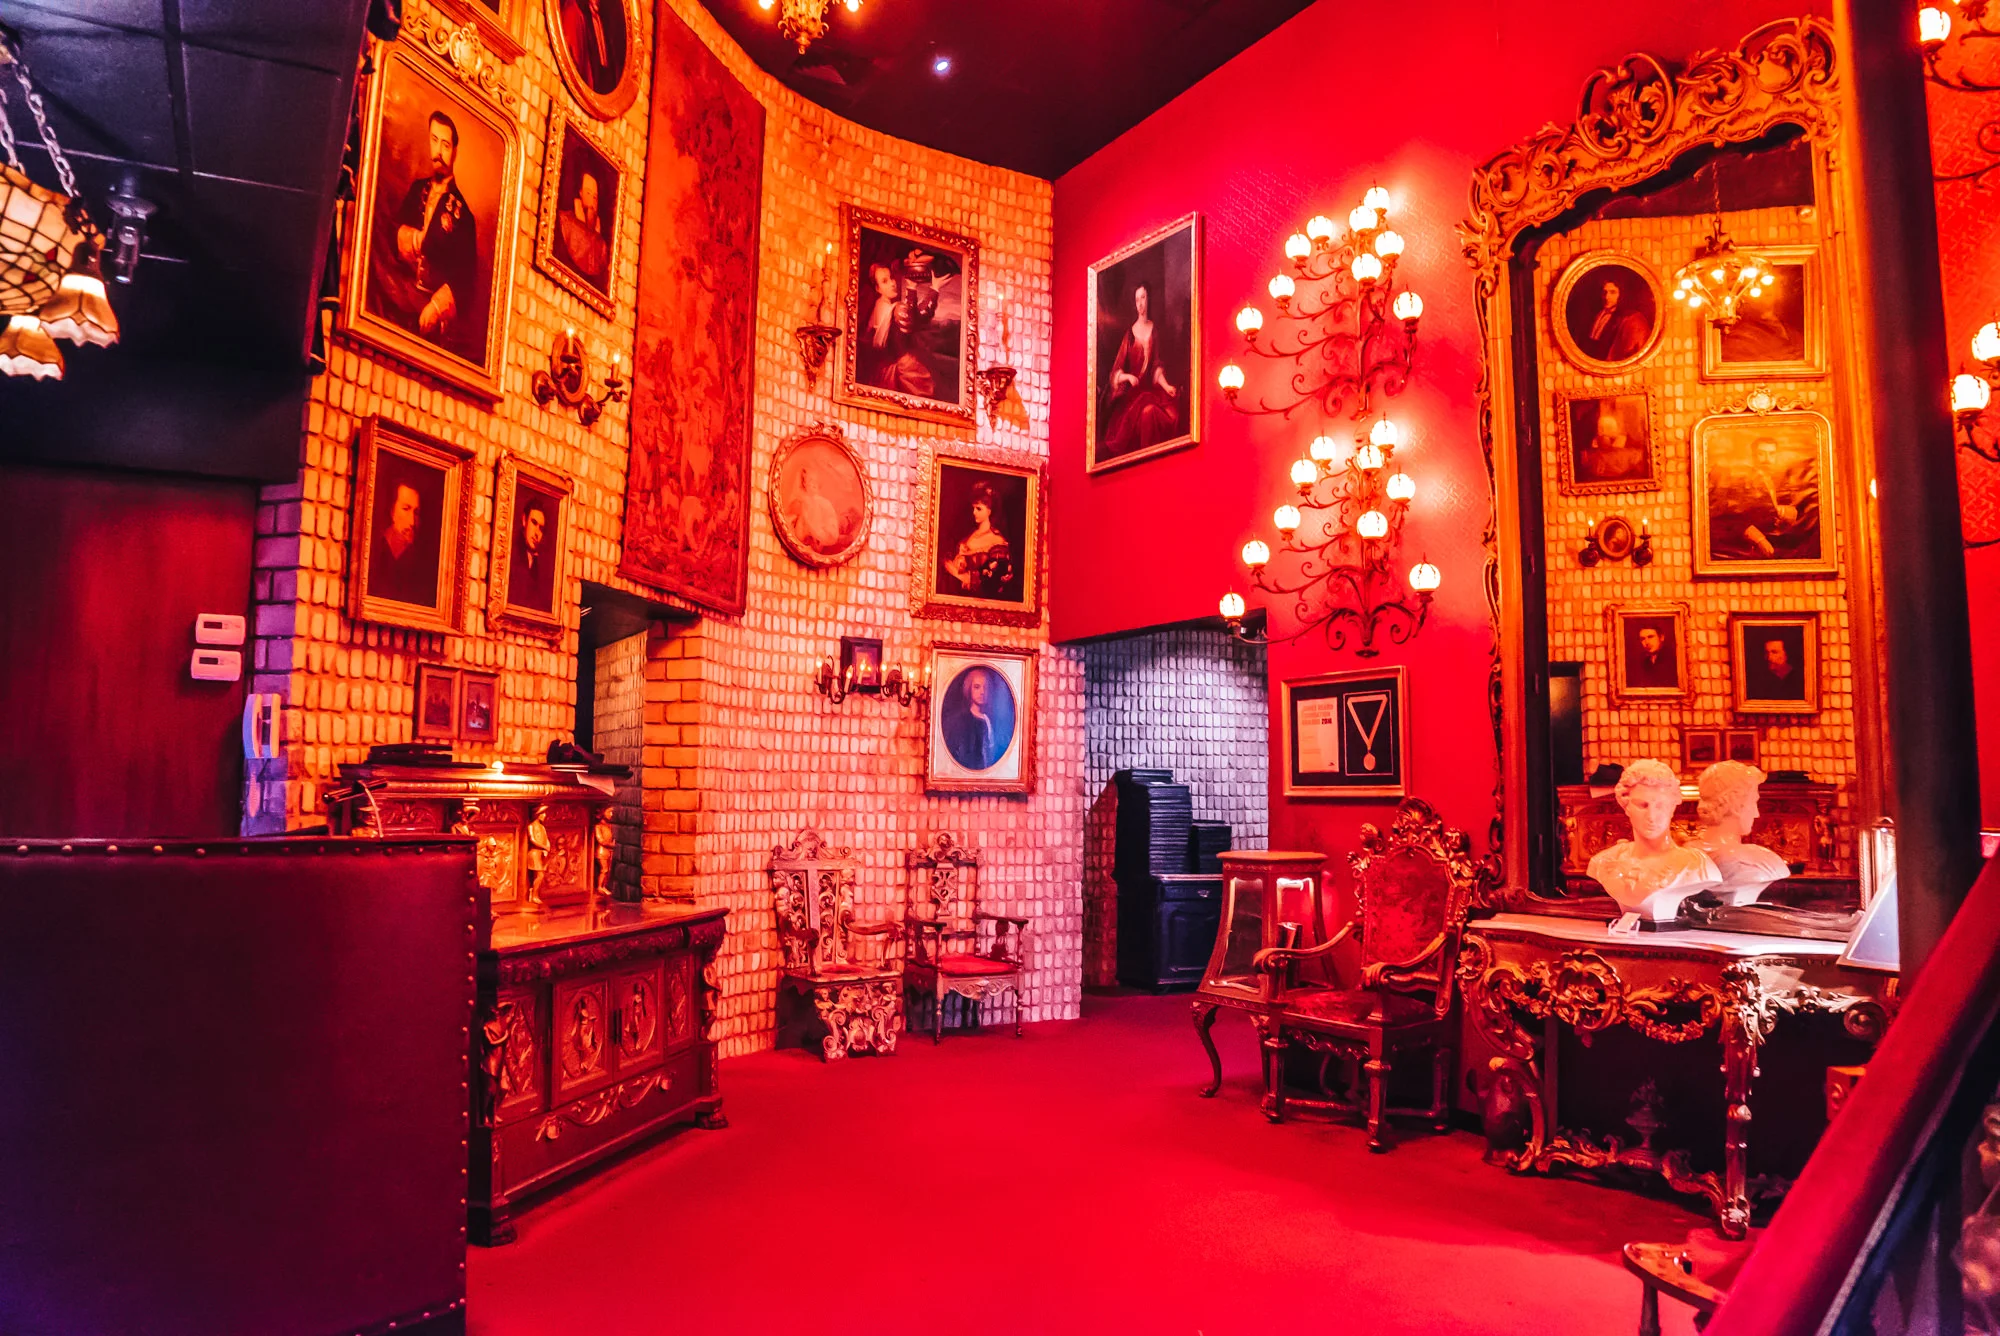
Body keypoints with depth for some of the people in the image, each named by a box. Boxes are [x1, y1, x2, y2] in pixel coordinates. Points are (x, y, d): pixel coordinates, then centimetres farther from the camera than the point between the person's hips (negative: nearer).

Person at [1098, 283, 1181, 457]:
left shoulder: (1154, 330, 13)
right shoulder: (1129, 334, 8)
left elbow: (1157, 367, 9)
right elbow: (1117, 371, 6)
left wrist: (1166, 386, -7)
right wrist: (1128, 377, -16)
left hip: (1151, 389, 2)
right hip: (1131, 392, -2)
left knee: (1170, 410, -30)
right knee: (1147, 412, -35)